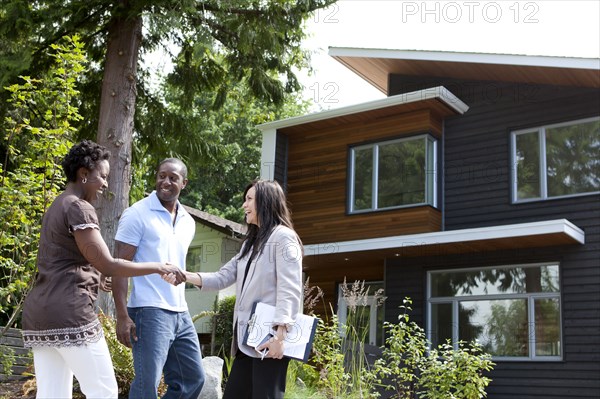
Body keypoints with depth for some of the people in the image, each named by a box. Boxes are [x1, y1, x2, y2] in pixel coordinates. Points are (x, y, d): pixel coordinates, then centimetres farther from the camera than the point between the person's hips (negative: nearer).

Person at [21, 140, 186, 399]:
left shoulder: (56, 208, 21)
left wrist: (97, 280, 36)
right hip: (69, 313, -10)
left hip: (39, 313, 10)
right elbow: (107, 265, -15)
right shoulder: (79, 208, -10)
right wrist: (158, 267, -9)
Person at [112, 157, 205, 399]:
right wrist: (122, 316, -17)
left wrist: (180, 307, 18)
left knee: (193, 379, 11)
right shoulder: (137, 214, -6)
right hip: (149, 312, -7)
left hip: (181, 313, 7)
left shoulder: (188, 222, 14)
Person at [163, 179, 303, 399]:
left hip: (269, 339, -9)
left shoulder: (283, 237, -5)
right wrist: (185, 276, 2)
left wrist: (280, 335, -23)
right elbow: (222, 277, 17)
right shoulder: (250, 243, 23)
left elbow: (289, 290, -14)